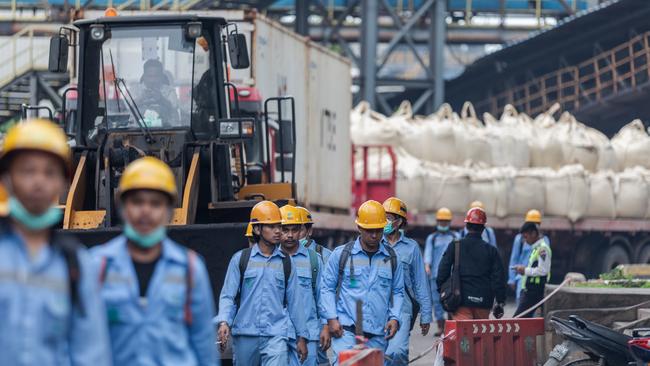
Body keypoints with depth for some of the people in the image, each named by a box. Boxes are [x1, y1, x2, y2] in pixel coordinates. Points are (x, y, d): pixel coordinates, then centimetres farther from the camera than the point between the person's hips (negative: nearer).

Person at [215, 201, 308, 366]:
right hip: (245, 335, 0)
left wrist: (301, 336, 12)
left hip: (276, 335, 0)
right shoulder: (240, 259, 5)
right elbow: (228, 295, 3)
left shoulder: (286, 262, 10)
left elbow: (294, 301, 13)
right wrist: (224, 322, -14)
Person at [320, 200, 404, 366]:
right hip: (346, 329, -3)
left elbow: (398, 292, 17)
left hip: (377, 334, 3)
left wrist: (394, 318, 2)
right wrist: (331, 318, -4)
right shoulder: (341, 254, 3)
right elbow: (327, 288, 6)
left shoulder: (392, 258, 11)